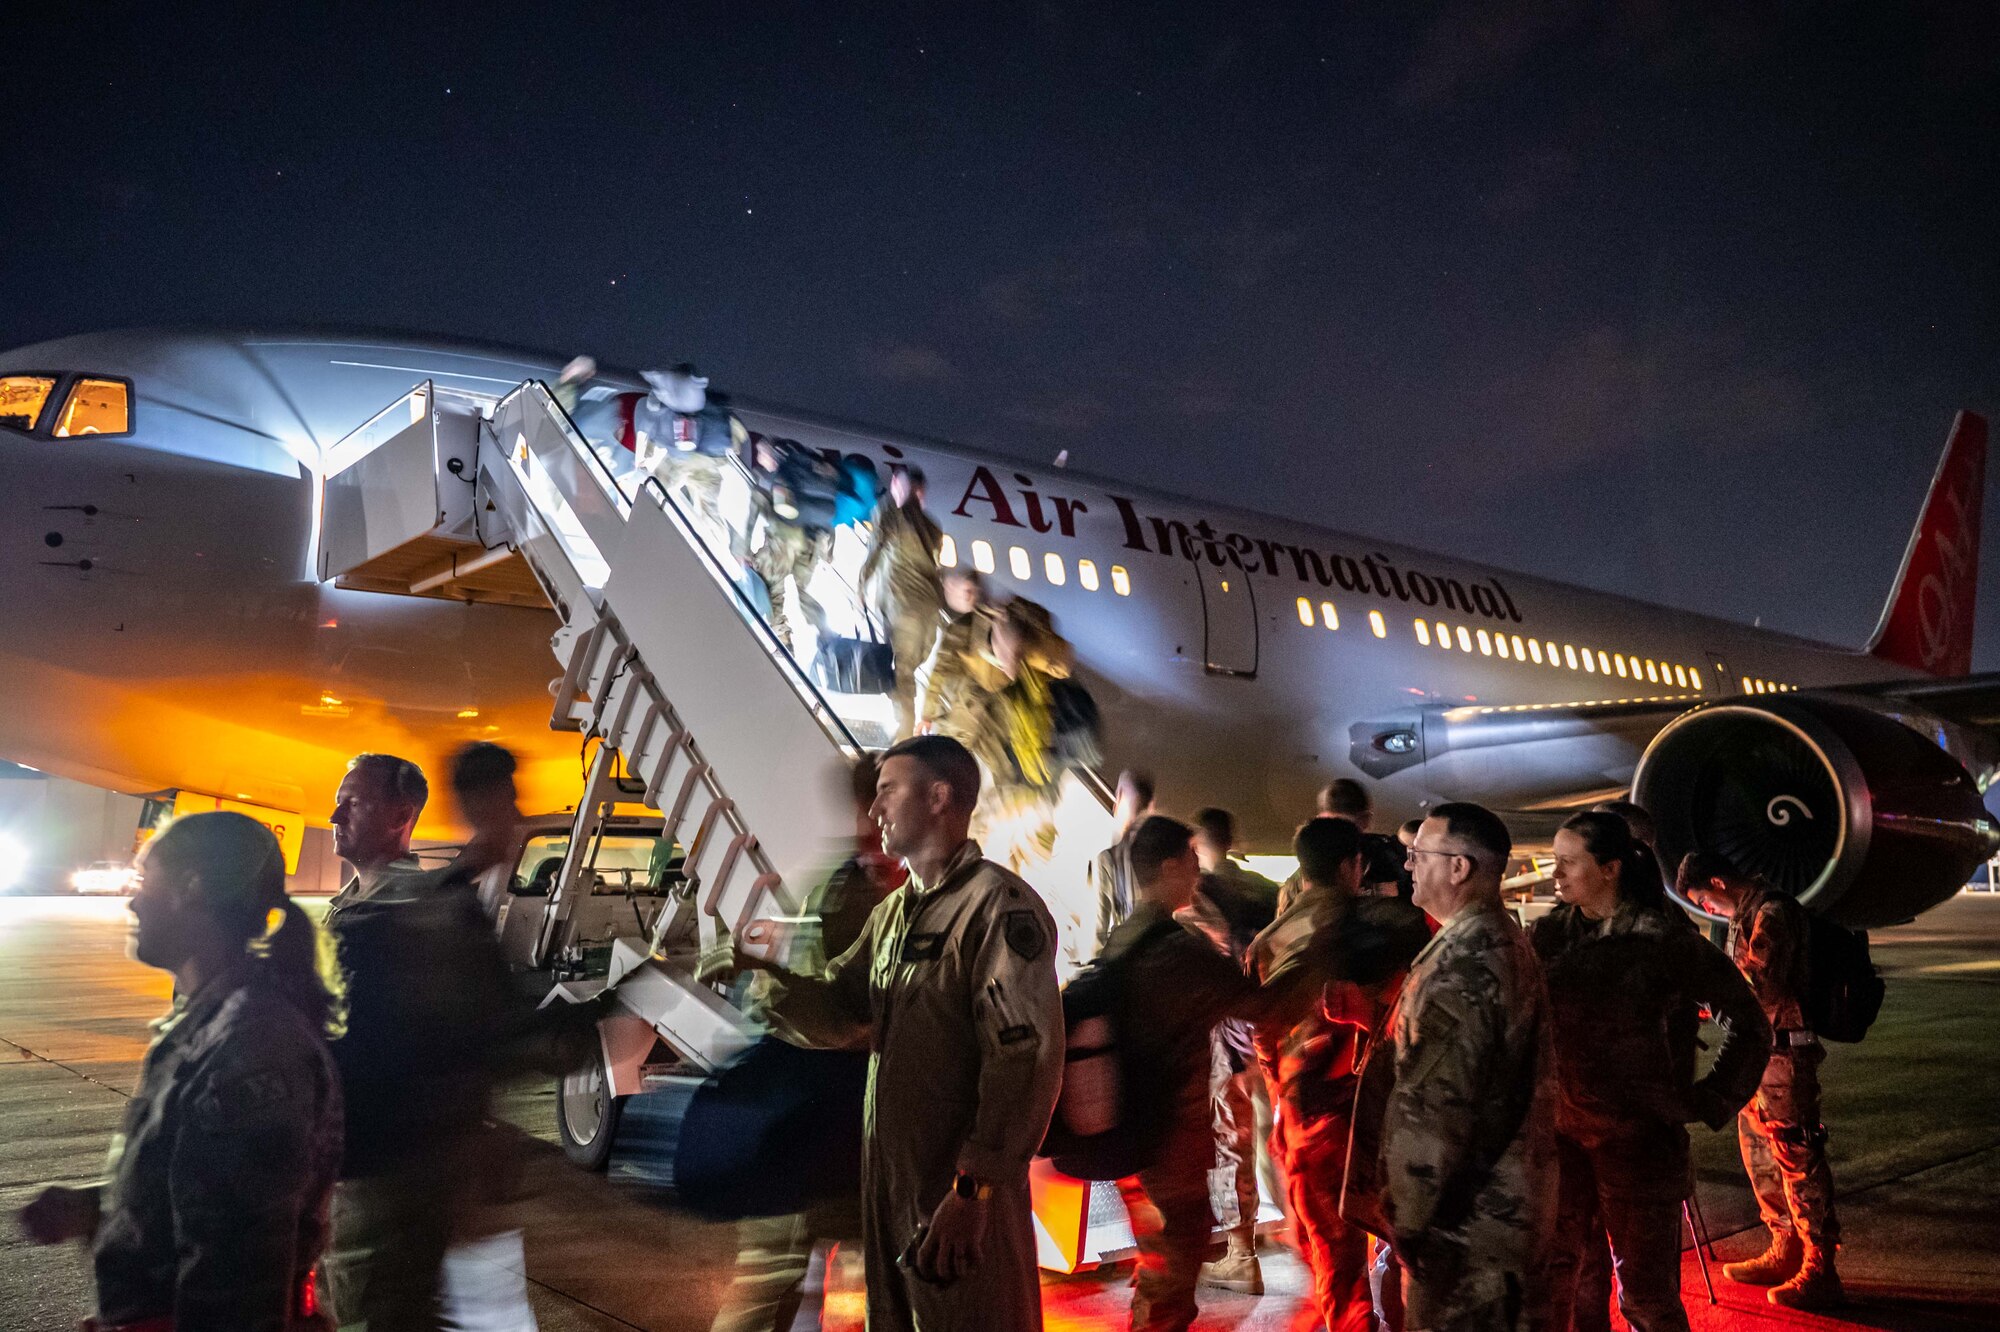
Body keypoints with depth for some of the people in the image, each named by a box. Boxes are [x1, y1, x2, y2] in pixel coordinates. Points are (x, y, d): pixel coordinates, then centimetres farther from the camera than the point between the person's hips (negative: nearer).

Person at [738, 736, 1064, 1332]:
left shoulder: (1000, 905, -15)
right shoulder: (892, 913, 14)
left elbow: (1026, 1059, -20)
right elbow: (837, 1009, 15)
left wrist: (975, 1190, -22)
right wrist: (765, 968, -3)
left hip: (965, 1193, -8)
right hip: (887, 1178, 8)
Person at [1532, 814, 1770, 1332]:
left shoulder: (1667, 941, -10)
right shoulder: (1551, 934, 2)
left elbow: (1748, 1022, -4)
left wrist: (1709, 1102, -5)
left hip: (1640, 1138, -4)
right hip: (1562, 1133, 4)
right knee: (1557, 1271, 12)